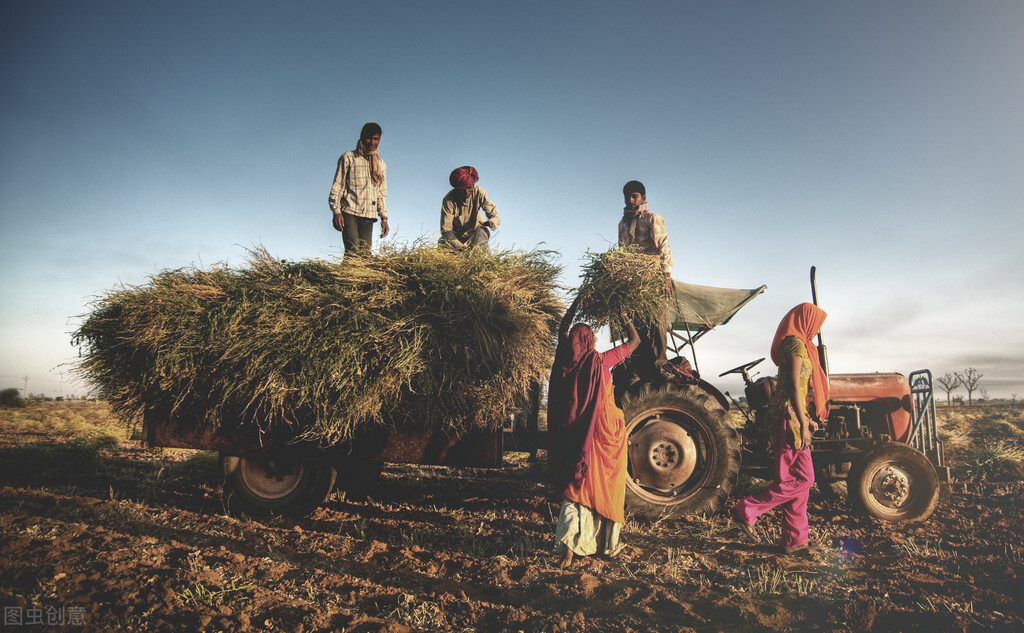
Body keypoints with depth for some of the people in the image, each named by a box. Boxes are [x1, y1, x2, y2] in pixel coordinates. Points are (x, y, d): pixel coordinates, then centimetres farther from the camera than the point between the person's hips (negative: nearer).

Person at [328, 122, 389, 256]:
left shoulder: (381, 164, 20)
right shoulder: (348, 158, 6)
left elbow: (382, 193, 22)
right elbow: (337, 187, 3)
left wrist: (384, 218, 12)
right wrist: (336, 211, -10)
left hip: (368, 216, 4)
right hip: (349, 213, -4)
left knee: (366, 253, -5)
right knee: (353, 251, -18)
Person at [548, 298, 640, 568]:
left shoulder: (564, 363, -3)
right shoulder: (600, 362, -13)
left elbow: (562, 333, 18)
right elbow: (634, 340, 0)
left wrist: (572, 309, 27)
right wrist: (624, 317, 13)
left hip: (573, 435, 3)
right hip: (604, 433, -3)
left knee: (575, 487, 11)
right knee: (606, 487, 12)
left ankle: (569, 544, 0)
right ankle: (608, 544, 25)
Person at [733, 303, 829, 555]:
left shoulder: (798, 344, 20)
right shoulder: (796, 344, -11)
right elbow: (794, 387, -18)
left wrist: (806, 419, 23)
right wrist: (803, 424, -19)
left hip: (793, 413, 10)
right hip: (789, 413, -10)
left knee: (800, 478, 10)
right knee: (802, 478, -7)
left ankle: (793, 539, 16)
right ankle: (747, 510, -3)